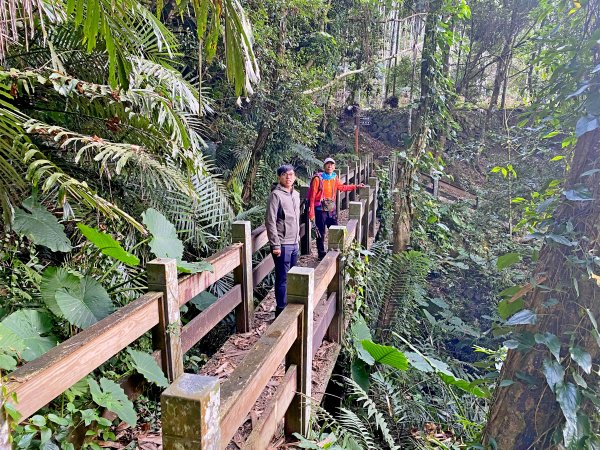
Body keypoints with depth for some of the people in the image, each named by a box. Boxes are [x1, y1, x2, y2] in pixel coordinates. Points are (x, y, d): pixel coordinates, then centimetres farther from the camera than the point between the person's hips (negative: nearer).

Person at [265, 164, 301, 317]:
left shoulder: (296, 194, 12)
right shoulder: (276, 195, -12)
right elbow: (270, 221, -15)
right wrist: (275, 244, -17)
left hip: (294, 243, 8)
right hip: (283, 244, -7)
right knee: (282, 279, -1)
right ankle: (281, 310, 9)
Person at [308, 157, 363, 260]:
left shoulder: (335, 177, 4)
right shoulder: (318, 178, -14)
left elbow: (342, 187, 24)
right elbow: (312, 196, -13)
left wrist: (356, 186, 22)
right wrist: (311, 212, -15)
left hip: (332, 210, 6)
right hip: (321, 210, -6)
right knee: (321, 234, 4)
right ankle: (321, 254, 18)